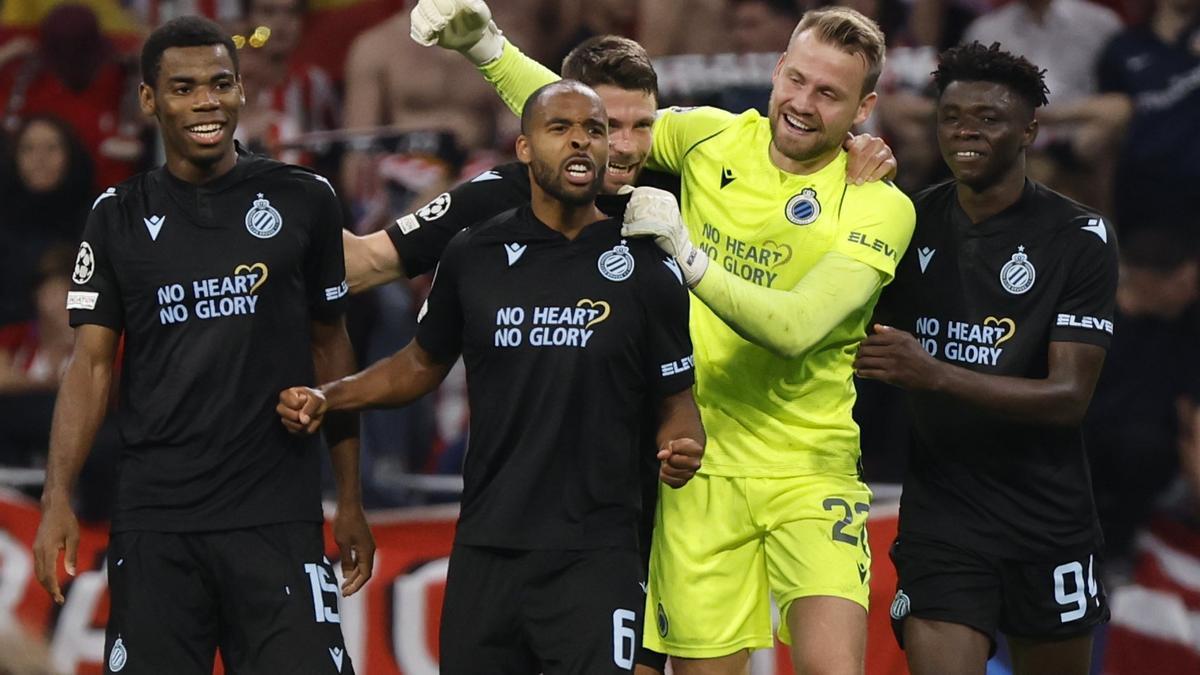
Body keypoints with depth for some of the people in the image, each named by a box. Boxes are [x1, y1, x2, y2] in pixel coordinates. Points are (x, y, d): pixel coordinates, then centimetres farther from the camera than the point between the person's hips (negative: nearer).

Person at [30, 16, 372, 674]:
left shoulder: (302, 200, 6)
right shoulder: (118, 217, 7)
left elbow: (330, 349, 11)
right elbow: (92, 365, 4)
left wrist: (350, 500, 7)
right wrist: (57, 497, -9)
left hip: (277, 519, -1)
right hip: (154, 525, 1)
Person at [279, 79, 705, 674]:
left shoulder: (646, 272, 1)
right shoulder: (473, 257, 6)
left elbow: (676, 402, 7)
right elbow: (422, 364, 20)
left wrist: (682, 447, -14)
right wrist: (327, 397, 9)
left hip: (595, 558, -2)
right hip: (485, 552, 2)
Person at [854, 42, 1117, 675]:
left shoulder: (1079, 238, -7)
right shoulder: (910, 222, 3)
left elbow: (1069, 397, -16)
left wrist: (935, 374, -29)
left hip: (1048, 516, -1)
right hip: (939, 509, 1)